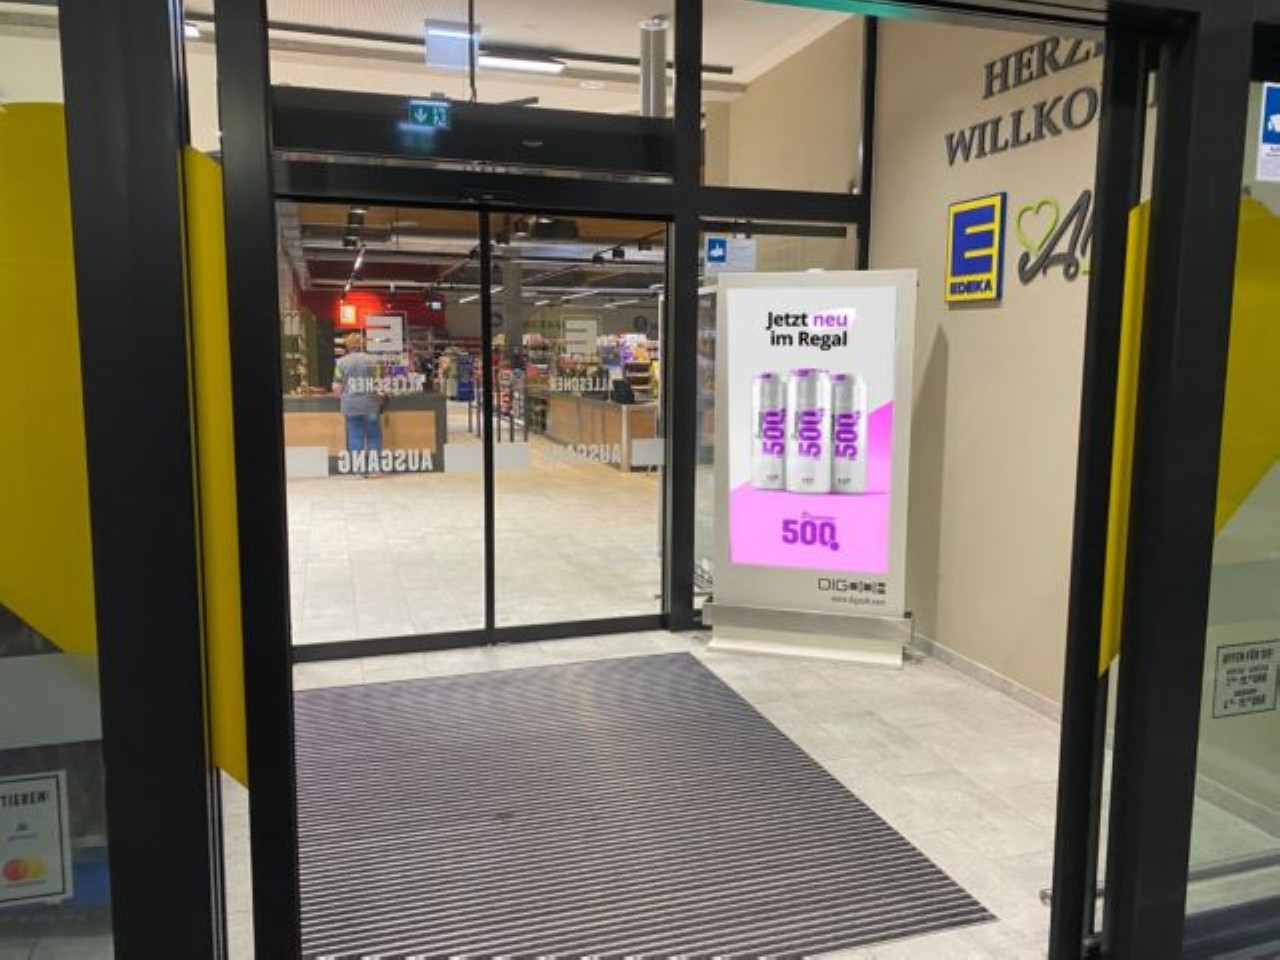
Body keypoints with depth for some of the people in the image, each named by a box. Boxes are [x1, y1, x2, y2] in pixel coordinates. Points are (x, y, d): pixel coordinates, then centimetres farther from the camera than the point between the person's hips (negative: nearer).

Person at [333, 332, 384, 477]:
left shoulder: (341, 362, 0)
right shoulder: (372, 360, 0)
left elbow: (336, 387, -3)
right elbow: (380, 383, -1)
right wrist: (378, 395, 19)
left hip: (350, 406, 0)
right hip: (370, 405, 0)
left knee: (355, 437, 5)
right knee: (373, 436, 8)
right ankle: (373, 468, 7)